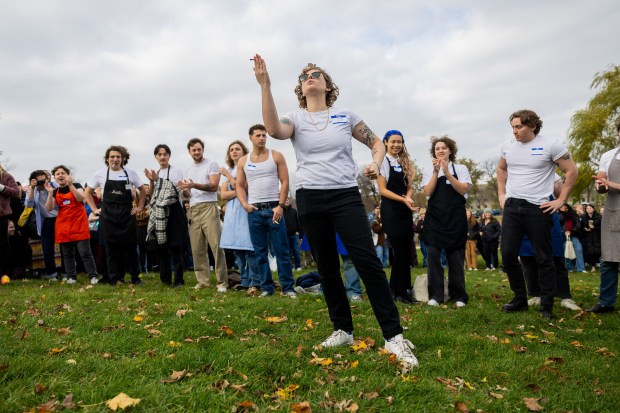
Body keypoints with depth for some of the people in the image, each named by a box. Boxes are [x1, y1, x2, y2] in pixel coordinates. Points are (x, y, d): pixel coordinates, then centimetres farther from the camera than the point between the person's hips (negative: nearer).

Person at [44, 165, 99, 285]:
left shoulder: (76, 186, 0)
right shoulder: (55, 192, 11)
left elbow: (81, 198, -19)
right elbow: (49, 208, 0)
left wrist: (70, 185, -24)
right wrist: (50, 193, -10)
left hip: (79, 225, -4)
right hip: (63, 226, 5)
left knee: (85, 252, -7)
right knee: (67, 254, 9)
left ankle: (93, 276, -2)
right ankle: (71, 277, 17)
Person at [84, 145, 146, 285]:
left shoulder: (131, 173, 3)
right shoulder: (100, 174, 3)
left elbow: (143, 190, 14)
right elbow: (87, 192, 12)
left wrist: (140, 207, 6)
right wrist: (94, 209, 4)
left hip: (127, 214, 0)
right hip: (108, 215, 0)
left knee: (130, 247, 2)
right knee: (111, 247, 2)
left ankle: (135, 277, 12)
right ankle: (115, 278, 10)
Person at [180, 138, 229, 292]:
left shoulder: (212, 164, 3)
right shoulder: (187, 170, 21)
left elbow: (213, 186, -9)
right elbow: (188, 195, 19)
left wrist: (194, 185, -20)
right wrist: (184, 190, -5)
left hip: (209, 208, -6)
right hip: (193, 210, 6)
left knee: (216, 245, -10)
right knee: (197, 248, 4)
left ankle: (222, 282, -8)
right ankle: (202, 281, 11)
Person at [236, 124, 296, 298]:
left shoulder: (276, 156, 4)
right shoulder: (243, 161, 11)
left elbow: (285, 182, -1)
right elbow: (240, 186, 13)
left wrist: (280, 206, -10)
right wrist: (244, 204, -5)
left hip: (274, 208, -2)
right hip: (254, 211, 3)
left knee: (281, 250, -2)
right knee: (260, 252, 6)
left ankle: (288, 287, 4)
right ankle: (266, 287, 13)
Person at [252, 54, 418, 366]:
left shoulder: (346, 116, 8)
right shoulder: (296, 118, 6)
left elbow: (376, 143, 17)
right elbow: (274, 129, -18)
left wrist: (376, 164, -5)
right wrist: (264, 85, -22)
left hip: (346, 196, -1)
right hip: (310, 200, 2)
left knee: (369, 263, -12)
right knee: (327, 268, 8)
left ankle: (394, 336, -6)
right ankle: (343, 330, 23)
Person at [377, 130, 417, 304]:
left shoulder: (405, 162, 14)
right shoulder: (383, 161, -5)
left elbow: (409, 186, 13)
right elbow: (383, 190, -9)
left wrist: (408, 197, -10)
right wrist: (403, 199, -20)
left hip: (405, 210, 6)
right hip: (391, 210, -6)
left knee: (406, 251, 6)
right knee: (400, 251, -5)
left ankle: (399, 289, 17)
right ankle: (399, 291, 7)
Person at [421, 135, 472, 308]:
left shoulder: (460, 168, 7)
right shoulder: (429, 171, 10)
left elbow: (463, 190, -7)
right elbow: (428, 192, -4)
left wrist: (447, 173, -15)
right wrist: (436, 171, -12)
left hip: (455, 217, -1)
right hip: (434, 217, 1)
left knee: (456, 257, 2)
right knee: (433, 256, -5)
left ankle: (458, 296, 11)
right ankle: (435, 295, 2)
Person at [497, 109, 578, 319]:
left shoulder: (550, 145, -7)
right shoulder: (508, 146, 7)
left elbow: (571, 171, -3)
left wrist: (561, 200, -6)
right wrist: (501, 194, 15)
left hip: (538, 208, -4)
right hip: (512, 207, 5)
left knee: (544, 258, 3)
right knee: (508, 254, 1)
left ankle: (547, 306, 13)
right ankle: (520, 299, 17)